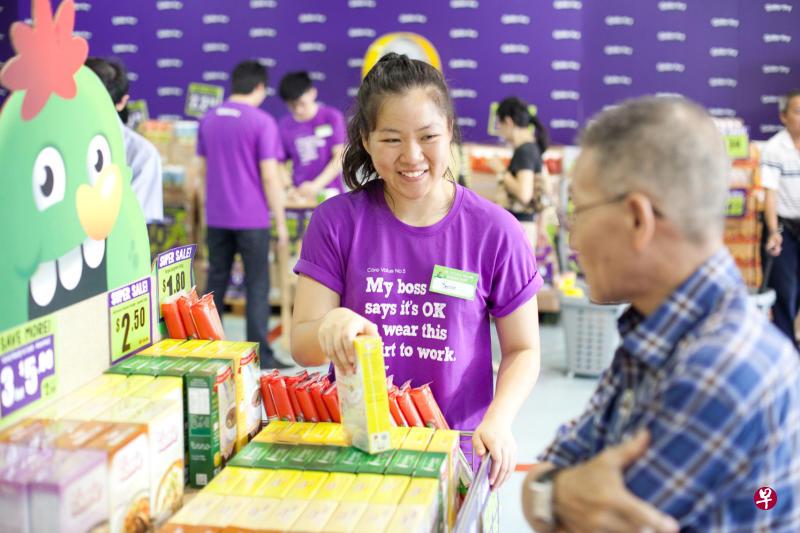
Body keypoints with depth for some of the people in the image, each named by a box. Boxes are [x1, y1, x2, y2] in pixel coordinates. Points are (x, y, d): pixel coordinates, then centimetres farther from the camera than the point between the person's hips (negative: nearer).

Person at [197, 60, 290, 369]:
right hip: (252, 217, -5)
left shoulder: (209, 119, 8)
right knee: (257, 285, 1)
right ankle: (259, 354, 2)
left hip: (216, 216, 6)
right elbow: (270, 175, -12)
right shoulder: (262, 122, -10)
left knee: (216, 281, 14)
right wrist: (281, 221, -7)